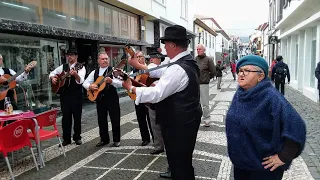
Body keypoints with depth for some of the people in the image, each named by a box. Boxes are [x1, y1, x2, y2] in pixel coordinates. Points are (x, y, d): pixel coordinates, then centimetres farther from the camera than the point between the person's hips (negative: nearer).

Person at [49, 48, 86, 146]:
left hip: (76, 95, -4)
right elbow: (52, 73, 22)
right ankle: (66, 138, 18)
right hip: (64, 95, 4)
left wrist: (75, 74, -40)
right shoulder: (63, 67, 10)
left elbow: (80, 81, -20)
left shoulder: (80, 67, -5)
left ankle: (77, 137, 19)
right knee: (66, 117, 8)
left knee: (77, 116, 5)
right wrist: (53, 78, 0)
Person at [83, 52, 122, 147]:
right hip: (99, 99, 4)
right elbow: (85, 83, 12)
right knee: (101, 120, 11)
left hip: (112, 98, -4)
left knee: (115, 120, 2)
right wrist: (90, 86, -9)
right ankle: (104, 139, 25)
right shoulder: (94, 72, 10)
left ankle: (116, 140, 16)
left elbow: (120, 84, -14)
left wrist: (111, 81, -31)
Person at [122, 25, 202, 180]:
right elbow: (162, 73, 15)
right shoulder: (186, 61, 7)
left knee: (178, 164, 6)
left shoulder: (178, 69, -26)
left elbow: (156, 94, -28)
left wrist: (131, 88, -17)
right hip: (187, 120, 10)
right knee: (184, 161, 24)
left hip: (178, 124, -10)